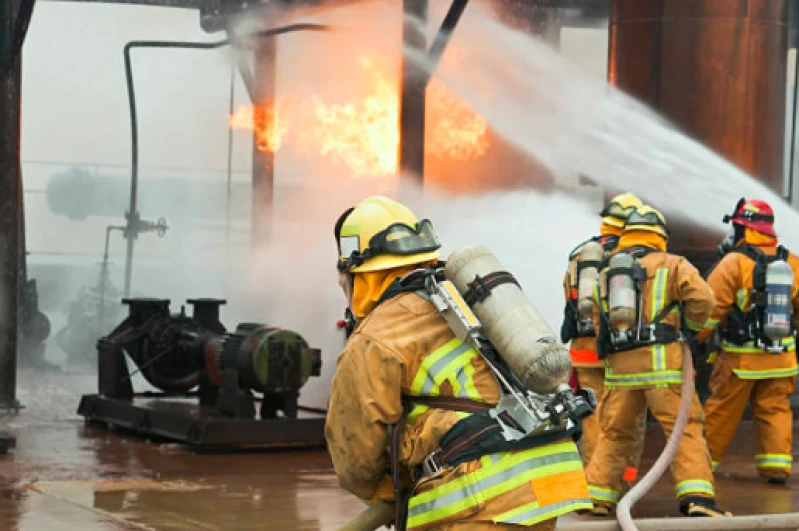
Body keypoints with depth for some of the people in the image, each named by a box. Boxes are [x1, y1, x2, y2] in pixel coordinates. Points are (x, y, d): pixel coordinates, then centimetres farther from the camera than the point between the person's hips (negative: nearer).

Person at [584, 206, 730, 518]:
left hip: (618, 366, 4)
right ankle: (697, 498, -16)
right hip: (661, 363, -4)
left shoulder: (605, 275, 19)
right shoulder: (672, 265, 4)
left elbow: (599, 325, 18)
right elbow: (702, 300, -8)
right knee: (685, 430, -3)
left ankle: (596, 497, 14)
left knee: (614, 434, 17)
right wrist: (688, 324, 10)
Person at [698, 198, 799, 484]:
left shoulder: (734, 263, -13)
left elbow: (710, 307, -14)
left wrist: (692, 339, -1)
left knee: (721, 411, 8)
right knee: (775, 410, 10)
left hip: (741, 358, -4)